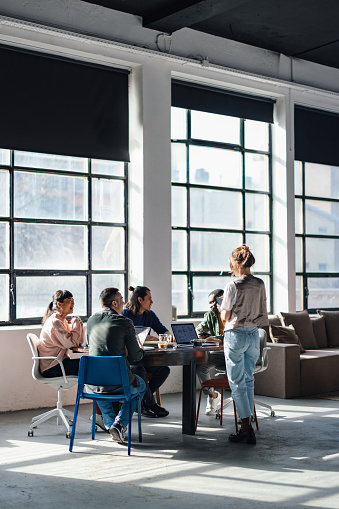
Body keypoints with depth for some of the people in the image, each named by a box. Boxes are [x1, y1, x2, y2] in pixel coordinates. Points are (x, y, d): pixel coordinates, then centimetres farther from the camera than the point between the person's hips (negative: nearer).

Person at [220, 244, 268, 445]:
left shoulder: (233, 286, -15)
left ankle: (246, 427, 0)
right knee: (249, 380, 15)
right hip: (254, 334, 6)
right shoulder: (260, 284, 3)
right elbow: (262, 311, 12)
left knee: (237, 382, 2)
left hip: (236, 335, -6)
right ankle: (248, 427, 18)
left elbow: (225, 316, -10)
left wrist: (225, 303, 7)